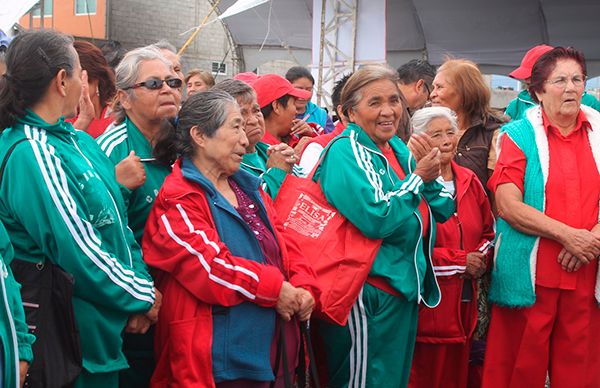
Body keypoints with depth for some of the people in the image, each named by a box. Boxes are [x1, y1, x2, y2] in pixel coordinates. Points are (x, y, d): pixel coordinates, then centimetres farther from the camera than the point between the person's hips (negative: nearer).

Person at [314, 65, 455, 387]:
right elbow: (376, 219, -28)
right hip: (370, 297, -8)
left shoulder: (398, 149, 10)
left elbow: (442, 210, 13)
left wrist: (431, 179, -7)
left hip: (405, 288, 9)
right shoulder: (347, 151, -15)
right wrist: (418, 178, -16)